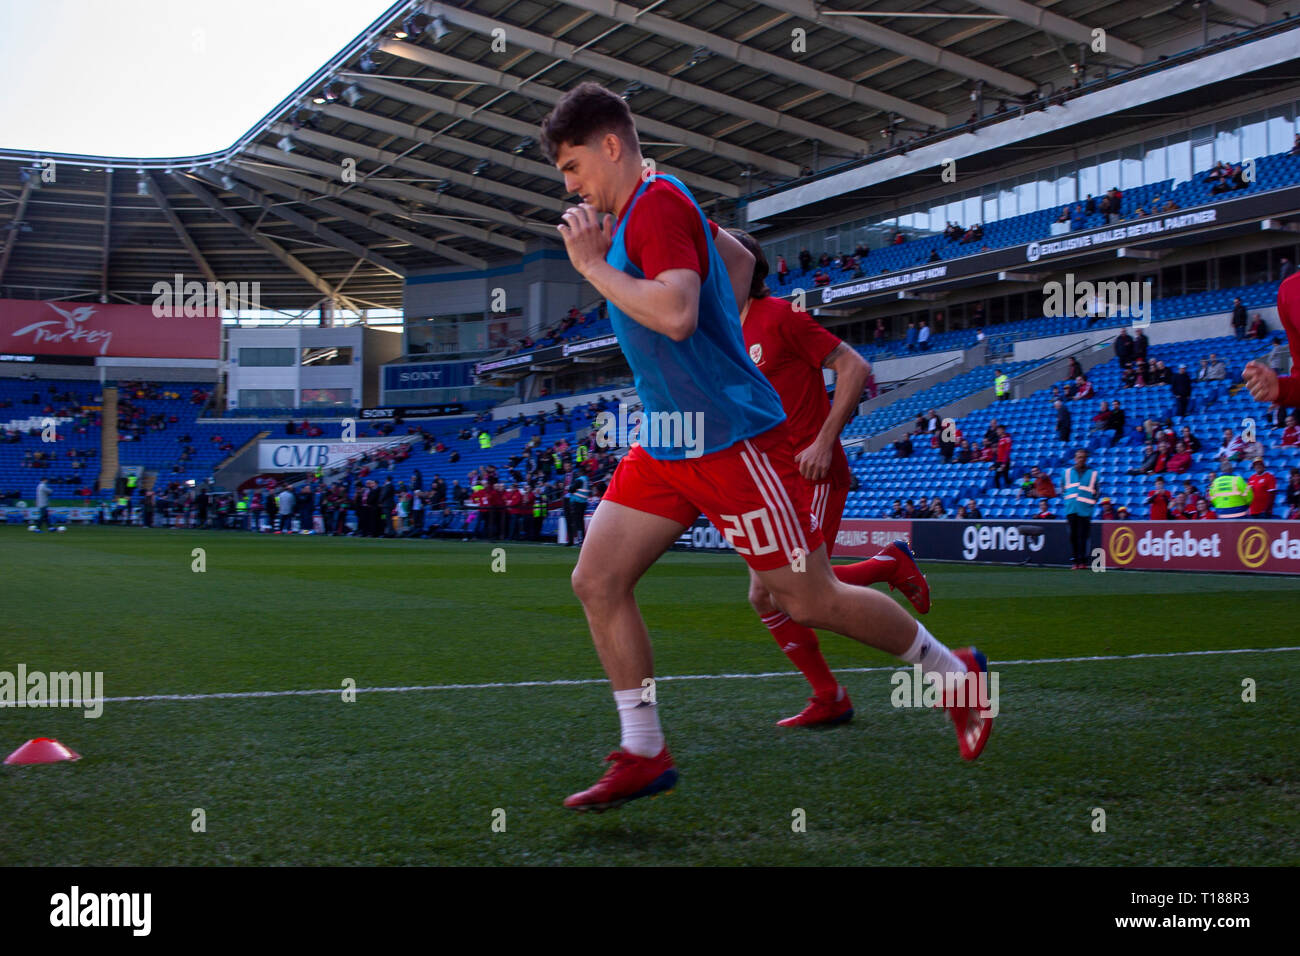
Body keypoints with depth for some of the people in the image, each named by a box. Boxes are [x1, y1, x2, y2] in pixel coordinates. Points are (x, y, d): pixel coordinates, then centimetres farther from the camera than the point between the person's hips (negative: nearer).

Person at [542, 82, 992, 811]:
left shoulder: (658, 203, -15)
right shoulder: (640, 211, 15)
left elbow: (675, 313, -31)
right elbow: (739, 259, 29)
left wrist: (593, 265, -19)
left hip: (731, 439, -10)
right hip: (669, 443, 10)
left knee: (810, 600, -1)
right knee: (597, 581, 0)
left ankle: (955, 673, 21)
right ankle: (644, 756, 7)